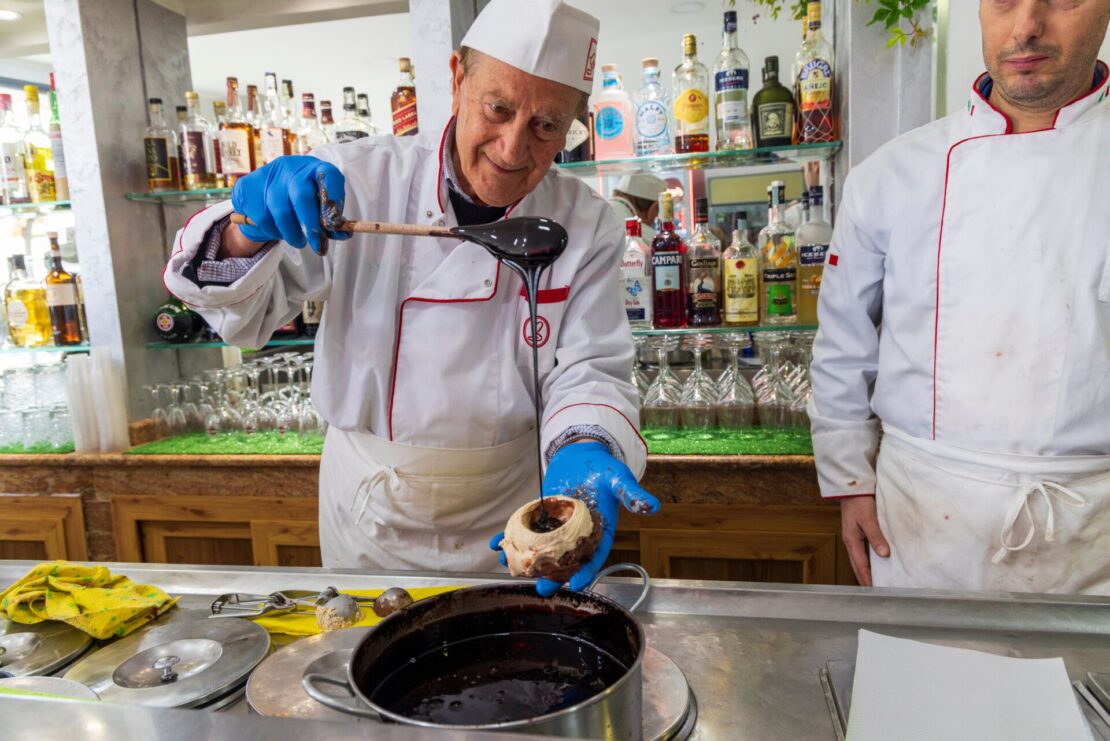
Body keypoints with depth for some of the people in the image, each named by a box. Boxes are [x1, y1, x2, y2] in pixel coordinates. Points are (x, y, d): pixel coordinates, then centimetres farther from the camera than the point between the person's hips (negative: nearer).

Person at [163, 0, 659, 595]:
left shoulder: (587, 227, -11)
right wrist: (251, 231, -33)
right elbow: (244, 315, -12)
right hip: (368, 510, 1)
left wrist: (584, 452, -37)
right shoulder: (359, 179, -15)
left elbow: (589, 370, -16)